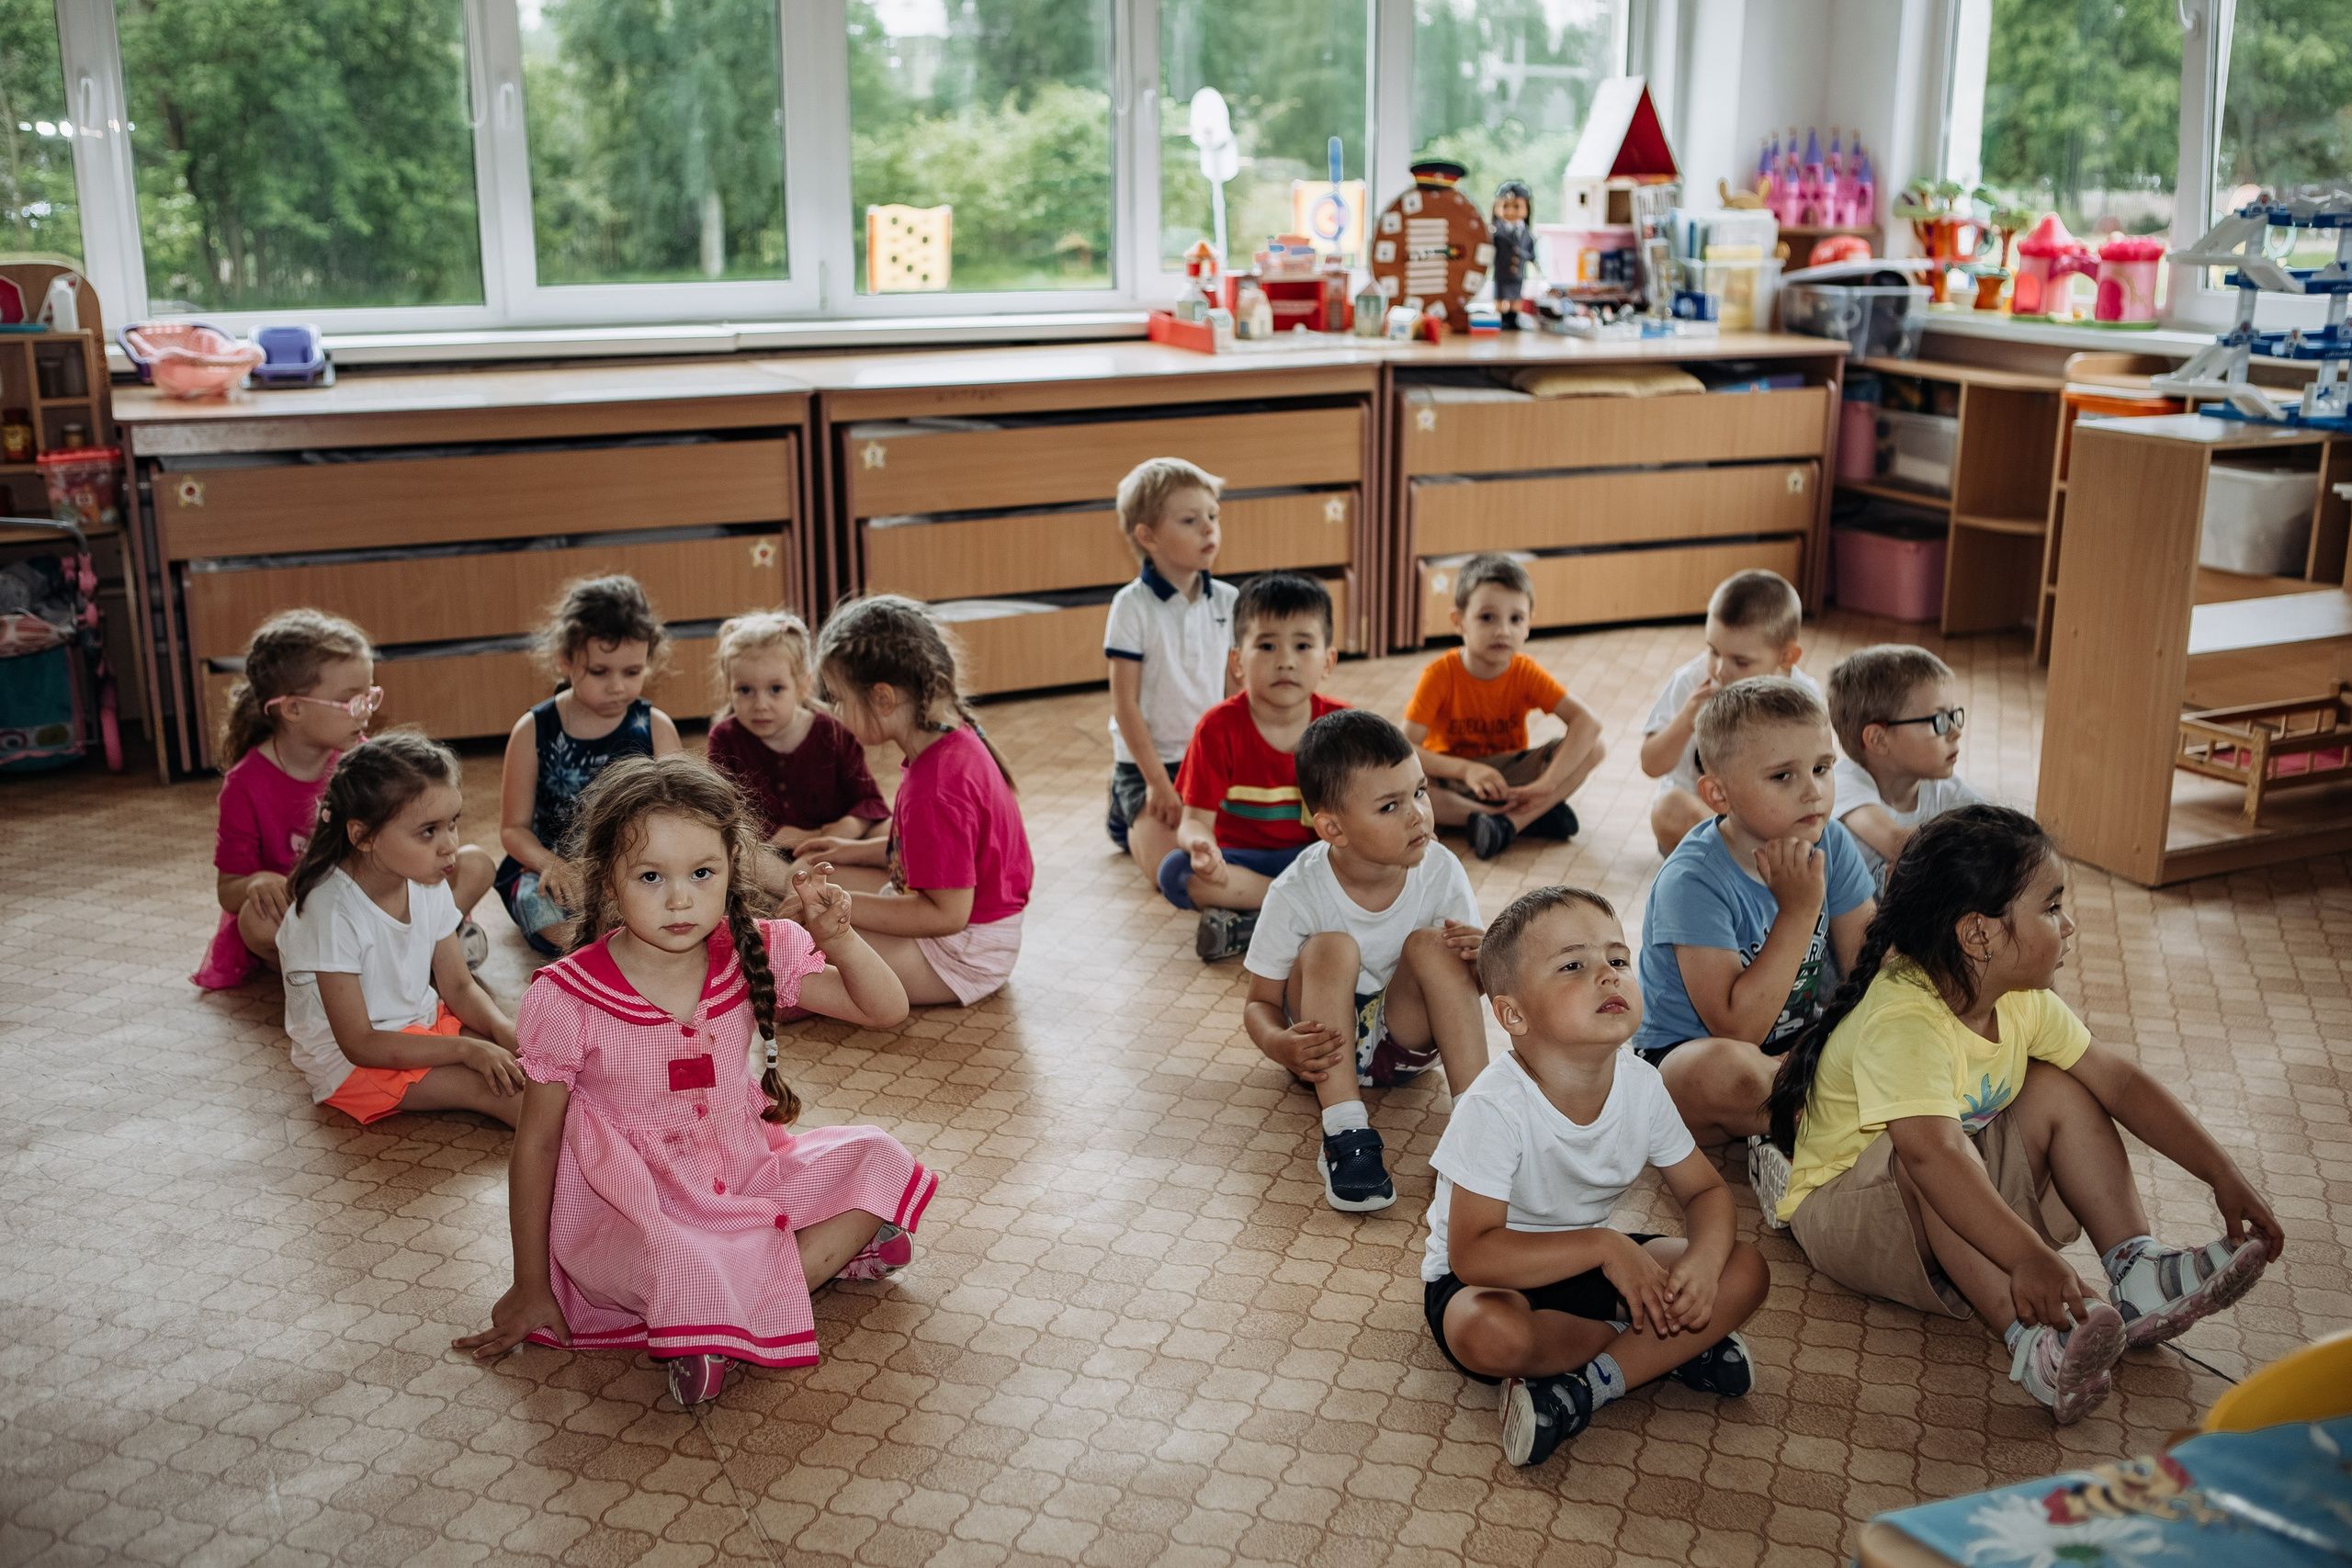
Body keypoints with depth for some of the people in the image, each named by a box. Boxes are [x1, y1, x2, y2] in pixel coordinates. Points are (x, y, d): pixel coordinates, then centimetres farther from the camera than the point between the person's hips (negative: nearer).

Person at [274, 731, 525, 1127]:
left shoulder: (428, 885, -5)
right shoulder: (333, 913, -27)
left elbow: (458, 986, 5)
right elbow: (359, 1045, -24)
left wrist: (504, 1029, -16)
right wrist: (466, 1049, -29)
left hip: (423, 1023, 8)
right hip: (352, 1063, -8)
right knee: (489, 1085, -25)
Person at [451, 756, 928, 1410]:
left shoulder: (753, 955, -9)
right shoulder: (566, 999, -17)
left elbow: (885, 1010, -6)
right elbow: (536, 1141, -7)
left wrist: (838, 939, -26)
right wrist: (530, 1287, -3)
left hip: (744, 1177, 5)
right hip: (634, 1210, -5)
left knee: (878, 1158, -12)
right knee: (678, 1263, -36)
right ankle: (835, 1247, -12)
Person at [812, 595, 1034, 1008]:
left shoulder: (935, 789, -30)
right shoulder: (955, 738, 2)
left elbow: (947, 914, -28)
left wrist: (841, 905, -24)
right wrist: (853, 852, 17)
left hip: (963, 956, -11)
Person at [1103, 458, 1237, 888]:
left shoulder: (1227, 600, 2)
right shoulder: (1133, 606, -12)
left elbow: (1236, 687, 8)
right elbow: (1125, 702, -12)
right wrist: (1157, 782, -14)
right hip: (1148, 760, -5)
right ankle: (1129, 820, 16)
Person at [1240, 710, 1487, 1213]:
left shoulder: (1439, 871, -15)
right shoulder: (1296, 896, -22)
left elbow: (1468, 984, -3)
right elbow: (1260, 1004, -13)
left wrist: (1478, 961, -29)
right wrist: (1280, 1045, -37)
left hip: (1407, 1037, 2)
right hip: (1326, 1040, -2)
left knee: (1431, 944, -25)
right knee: (1330, 947, -30)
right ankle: (1346, 1134, -33)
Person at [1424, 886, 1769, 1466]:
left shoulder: (1641, 1085, -12)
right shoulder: (1495, 1107, -30)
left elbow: (1706, 1191, 1)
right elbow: (1473, 1255, -33)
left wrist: (1704, 1258, -22)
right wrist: (1604, 1247, -33)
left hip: (1591, 1258, 5)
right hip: (1498, 1275, -5)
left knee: (1745, 1271, -11)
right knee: (1489, 1333, -39)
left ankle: (1583, 1388, -18)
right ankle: (1668, 1348, -12)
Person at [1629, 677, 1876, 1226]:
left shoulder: (1833, 847, -5)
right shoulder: (1692, 881, -24)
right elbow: (1739, 1028, -28)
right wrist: (1798, 911, -28)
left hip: (1796, 1046, 6)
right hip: (1685, 1055, -6)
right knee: (1721, 1071, -40)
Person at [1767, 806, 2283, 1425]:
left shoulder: (2021, 1001, -5)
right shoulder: (1903, 1021, -33)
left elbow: (2118, 1079, 1)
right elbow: (1931, 1153, -47)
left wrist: (2225, 1176, -5)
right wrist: (2030, 1257, -56)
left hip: (1962, 1195, 8)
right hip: (1847, 1206, -8)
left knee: (2058, 1090, -5)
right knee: (1945, 1139, -37)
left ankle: (2138, 1273, -13)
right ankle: (2032, 1336, -42)